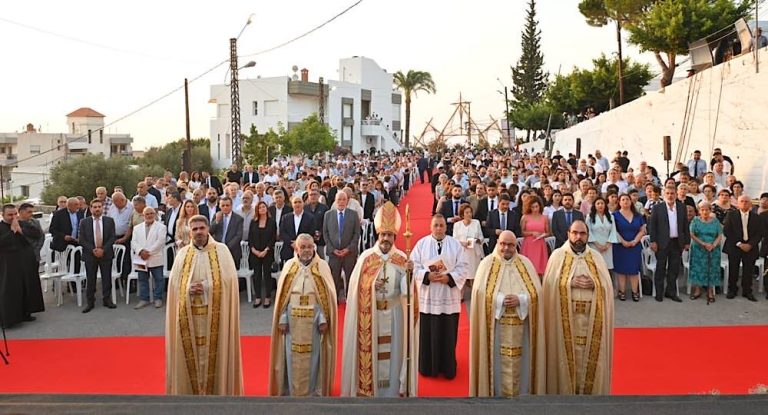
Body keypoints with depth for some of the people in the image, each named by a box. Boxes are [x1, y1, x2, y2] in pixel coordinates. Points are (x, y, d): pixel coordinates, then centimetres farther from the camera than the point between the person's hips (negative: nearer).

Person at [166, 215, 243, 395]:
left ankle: (216, 389, 11)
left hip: (215, 312, -2)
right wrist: (189, 289, -14)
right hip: (189, 314, 2)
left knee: (214, 351, 0)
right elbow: (174, 283, 4)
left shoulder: (221, 250, 2)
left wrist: (207, 286, -15)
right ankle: (192, 389, 15)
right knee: (191, 352, 3)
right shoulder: (182, 253, 9)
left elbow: (229, 278, -7)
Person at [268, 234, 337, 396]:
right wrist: (282, 319, -2)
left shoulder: (322, 267, -1)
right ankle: (293, 392, 19)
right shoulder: (289, 266, 3)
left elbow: (327, 297, -2)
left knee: (312, 357, 6)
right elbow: (282, 296, 4)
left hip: (314, 321, -1)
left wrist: (324, 319, -8)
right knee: (293, 357, 7)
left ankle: (312, 392, 18)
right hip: (293, 321, 1)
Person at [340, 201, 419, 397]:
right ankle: (367, 388, 18)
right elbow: (357, 287, -2)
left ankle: (394, 390, 19)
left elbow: (407, 288, -11)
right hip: (370, 314, 0)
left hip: (394, 315, 1)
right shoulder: (366, 257, -1)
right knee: (370, 350, 4)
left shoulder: (402, 259, -1)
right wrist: (373, 286, -18)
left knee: (393, 351, 6)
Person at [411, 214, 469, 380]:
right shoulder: (421, 243, 1)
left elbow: (462, 268, -2)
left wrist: (450, 278, -17)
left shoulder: (455, 244, 2)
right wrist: (427, 275, -17)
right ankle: (428, 367, 19)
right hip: (428, 297, 0)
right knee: (428, 333, 5)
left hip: (449, 297, 0)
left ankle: (448, 368, 21)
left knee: (448, 334, 7)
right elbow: (414, 267, -2)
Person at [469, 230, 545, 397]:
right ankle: (496, 393, 11)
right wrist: (500, 300, -17)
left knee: (518, 363, 5)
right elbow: (480, 293, -6)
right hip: (496, 324, -2)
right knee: (498, 362, 0)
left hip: (520, 325, 2)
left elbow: (536, 292, 2)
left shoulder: (525, 263, 8)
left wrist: (520, 299, -15)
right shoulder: (487, 263, 2)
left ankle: (518, 395, 17)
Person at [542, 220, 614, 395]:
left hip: (591, 318, 2)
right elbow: (551, 285, -6)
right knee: (567, 355, 1)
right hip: (566, 318, -2)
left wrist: (594, 284, -14)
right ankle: (565, 390, 13)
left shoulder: (596, 257, 9)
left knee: (590, 357, 5)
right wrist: (571, 283, -17)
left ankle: (589, 390, 18)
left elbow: (607, 285, 4)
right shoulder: (558, 255, 1)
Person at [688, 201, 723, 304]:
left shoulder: (715, 221, 5)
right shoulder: (695, 221, 2)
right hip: (698, 250, -1)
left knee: (712, 270, 1)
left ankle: (710, 292, 6)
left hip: (713, 250, 1)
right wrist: (703, 244, -16)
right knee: (698, 268, -1)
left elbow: (720, 236, 0)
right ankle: (697, 290, 6)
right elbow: (692, 235, -6)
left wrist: (713, 245, -17)